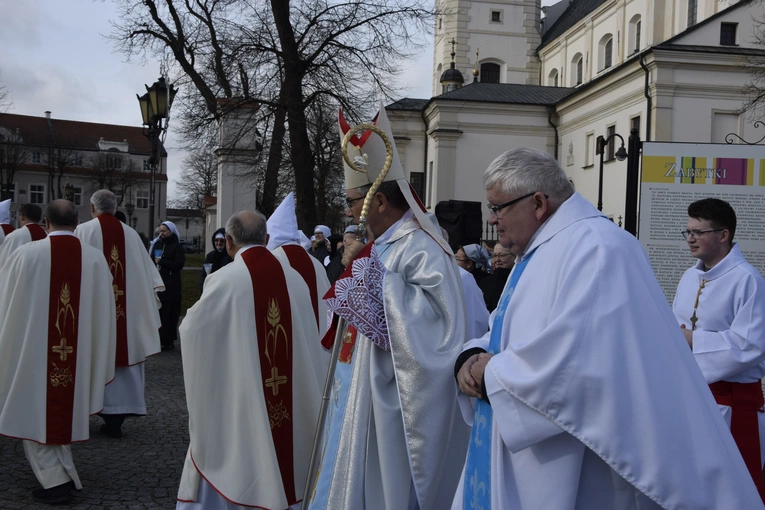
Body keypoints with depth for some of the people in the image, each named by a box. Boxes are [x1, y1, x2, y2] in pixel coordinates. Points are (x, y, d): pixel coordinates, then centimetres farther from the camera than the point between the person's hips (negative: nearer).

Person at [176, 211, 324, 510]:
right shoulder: (294, 279, -2)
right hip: (290, 402, 4)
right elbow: (310, 339, 4)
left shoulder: (223, 280, -13)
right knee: (281, 463, 17)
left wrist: (194, 314, 19)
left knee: (231, 465, 10)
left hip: (236, 399, -3)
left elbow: (191, 328, -1)